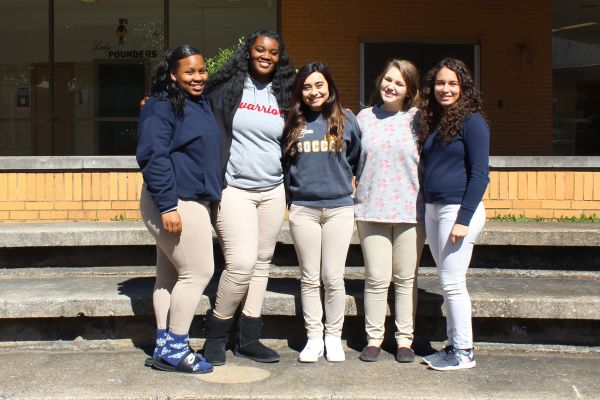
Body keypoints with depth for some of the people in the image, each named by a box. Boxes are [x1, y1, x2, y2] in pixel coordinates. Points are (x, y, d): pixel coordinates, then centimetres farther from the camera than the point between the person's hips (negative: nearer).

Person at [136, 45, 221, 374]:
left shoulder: (200, 104, 15)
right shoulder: (162, 106, -13)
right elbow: (153, 158, -20)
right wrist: (168, 206, -24)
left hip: (192, 200, 9)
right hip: (175, 202, -9)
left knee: (170, 276, 13)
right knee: (198, 272, -7)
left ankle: (165, 347, 21)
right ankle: (174, 350, 3)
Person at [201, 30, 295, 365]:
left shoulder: (283, 96, 12)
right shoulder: (227, 88, -1)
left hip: (273, 191, 5)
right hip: (234, 189, -5)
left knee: (262, 263, 7)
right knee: (242, 263, -14)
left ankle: (248, 338, 17)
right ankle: (216, 334, 6)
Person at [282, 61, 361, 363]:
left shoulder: (346, 120, 4)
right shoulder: (293, 123, 6)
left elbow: (357, 160, 12)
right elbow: (284, 163, 14)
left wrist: (346, 185, 11)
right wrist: (291, 193, 10)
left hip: (339, 208, -1)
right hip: (303, 209, 1)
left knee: (333, 278, 2)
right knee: (309, 278, 7)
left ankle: (334, 337, 17)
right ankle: (314, 338, 17)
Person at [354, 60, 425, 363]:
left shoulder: (418, 119, 1)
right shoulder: (365, 117, 7)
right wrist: (360, 192, 6)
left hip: (410, 209, -1)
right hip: (371, 209, 1)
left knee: (406, 279, 8)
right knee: (376, 278, 4)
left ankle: (405, 338, 20)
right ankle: (374, 337, 18)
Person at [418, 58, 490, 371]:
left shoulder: (472, 121, -8)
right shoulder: (432, 121, 15)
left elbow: (479, 175, -13)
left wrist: (464, 218, -18)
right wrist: (428, 209, 11)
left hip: (459, 208, -8)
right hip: (433, 210, 8)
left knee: (452, 283, -4)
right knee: (447, 283, 12)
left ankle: (464, 352, 7)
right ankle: (453, 345, 21)